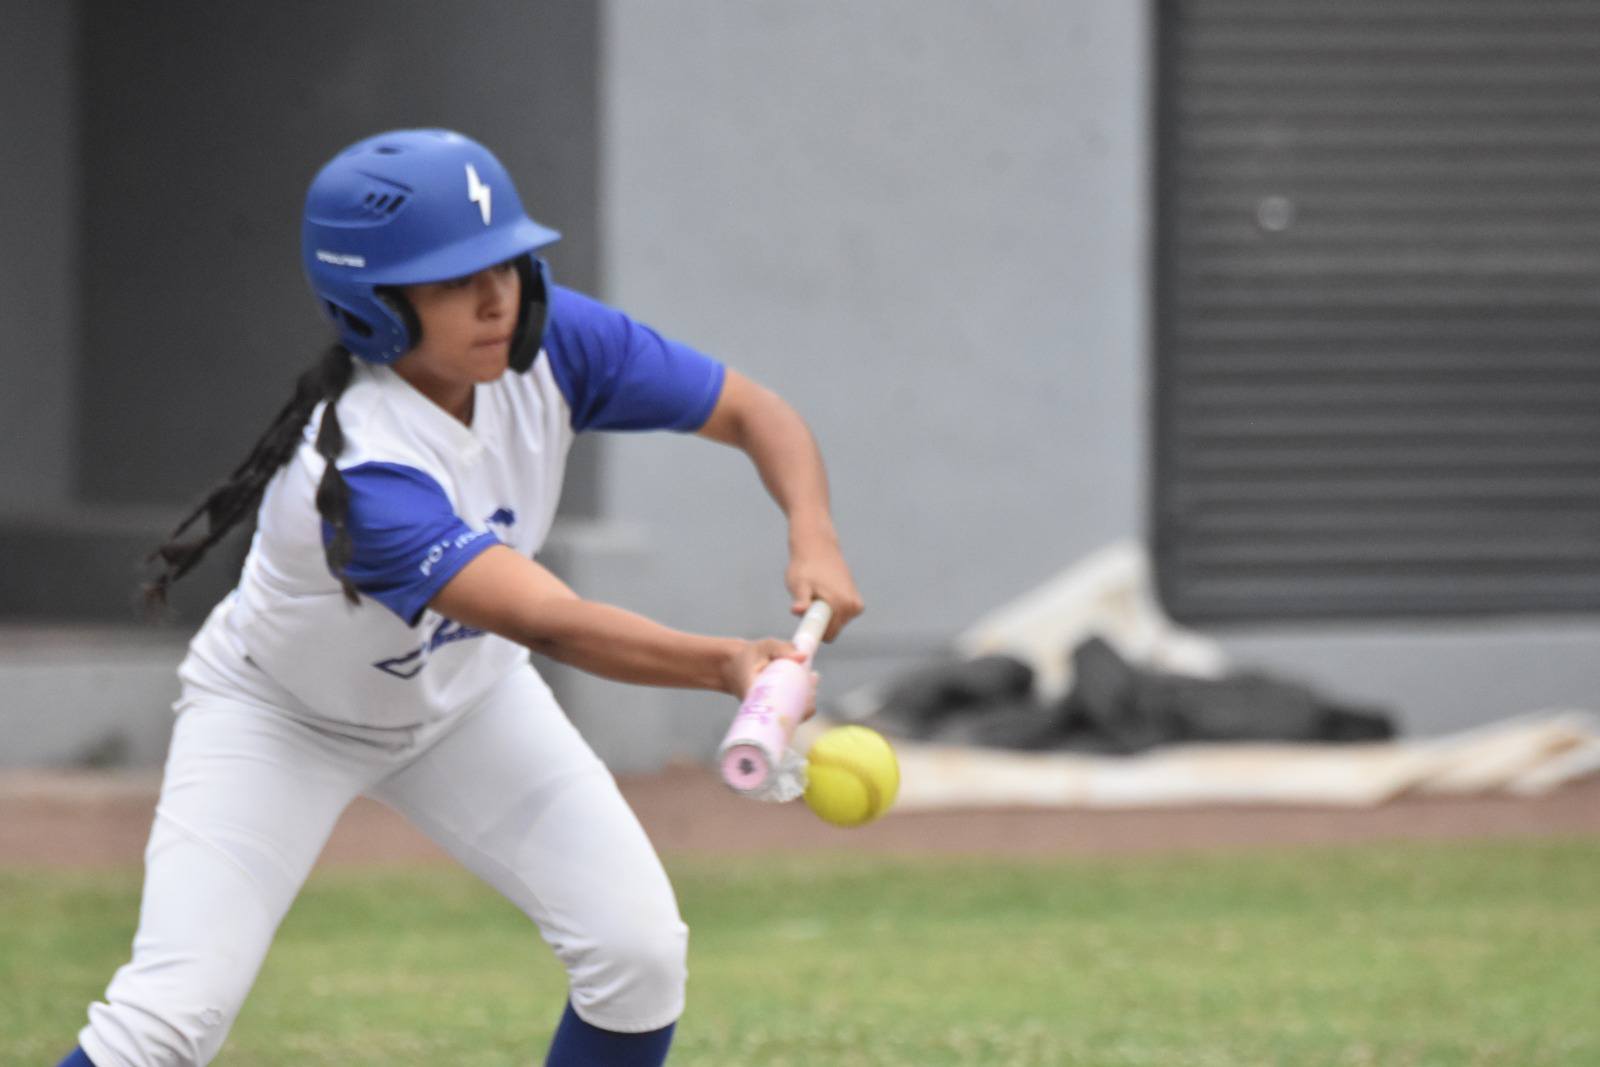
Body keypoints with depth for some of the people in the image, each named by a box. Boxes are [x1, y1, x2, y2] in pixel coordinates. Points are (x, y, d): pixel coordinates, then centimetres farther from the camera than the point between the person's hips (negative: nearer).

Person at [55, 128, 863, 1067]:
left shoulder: (552, 345, -23)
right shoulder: (358, 470, -41)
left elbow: (754, 413, -14)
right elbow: (551, 625, -51)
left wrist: (814, 539, -35)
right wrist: (728, 664, -66)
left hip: (463, 694, 5)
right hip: (281, 716, -5)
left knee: (639, 954, -11)